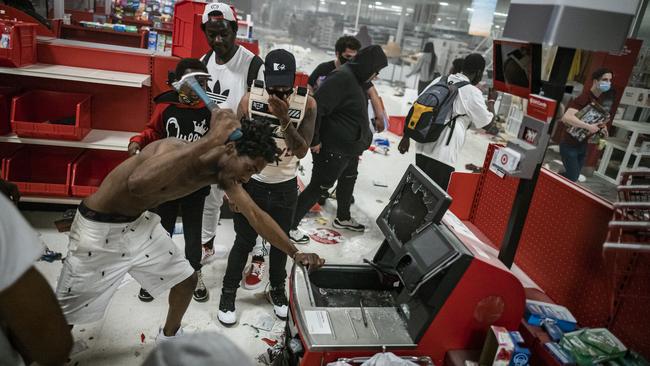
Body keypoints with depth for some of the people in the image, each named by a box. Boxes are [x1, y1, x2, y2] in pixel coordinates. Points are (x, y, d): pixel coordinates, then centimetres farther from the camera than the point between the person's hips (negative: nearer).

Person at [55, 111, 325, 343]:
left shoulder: (223, 174, -10)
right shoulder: (177, 151, -34)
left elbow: (255, 215, -3)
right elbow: (137, 185, -55)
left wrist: (294, 253, -5)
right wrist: (210, 141, -54)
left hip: (139, 222, 7)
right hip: (99, 227, -7)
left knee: (186, 280, 12)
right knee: (66, 311, 4)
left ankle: (169, 336, 39)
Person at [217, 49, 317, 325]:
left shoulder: (307, 104, -12)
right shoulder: (249, 101, -14)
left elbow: (301, 151, -18)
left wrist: (284, 119, -31)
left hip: (285, 187, 2)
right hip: (252, 183, -1)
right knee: (244, 242, 9)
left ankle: (277, 289, 39)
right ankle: (228, 292, 30)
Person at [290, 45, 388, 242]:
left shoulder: (356, 80, 10)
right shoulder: (341, 78, -23)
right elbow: (316, 107, -29)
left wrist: (359, 145, 19)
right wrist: (314, 140, -23)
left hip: (349, 148, 10)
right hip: (332, 149, -10)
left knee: (349, 180, 25)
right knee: (319, 186, -2)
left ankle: (343, 218, 47)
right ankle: (289, 225, 11)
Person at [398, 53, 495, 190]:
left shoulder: (440, 80, 10)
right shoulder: (473, 92, -6)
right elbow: (487, 121, 4)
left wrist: (406, 136, 13)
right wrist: (491, 100, 21)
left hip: (422, 148, 6)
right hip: (443, 155, -6)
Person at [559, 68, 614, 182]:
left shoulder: (601, 99, 6)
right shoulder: (584, 97, -21)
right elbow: (566, 117, -36)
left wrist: (602, 127, 3)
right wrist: (588, 127, -33)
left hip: (583, 145, 8)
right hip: (570, 145, -8)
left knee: (574, 177, 13)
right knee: (572, 178, -7)